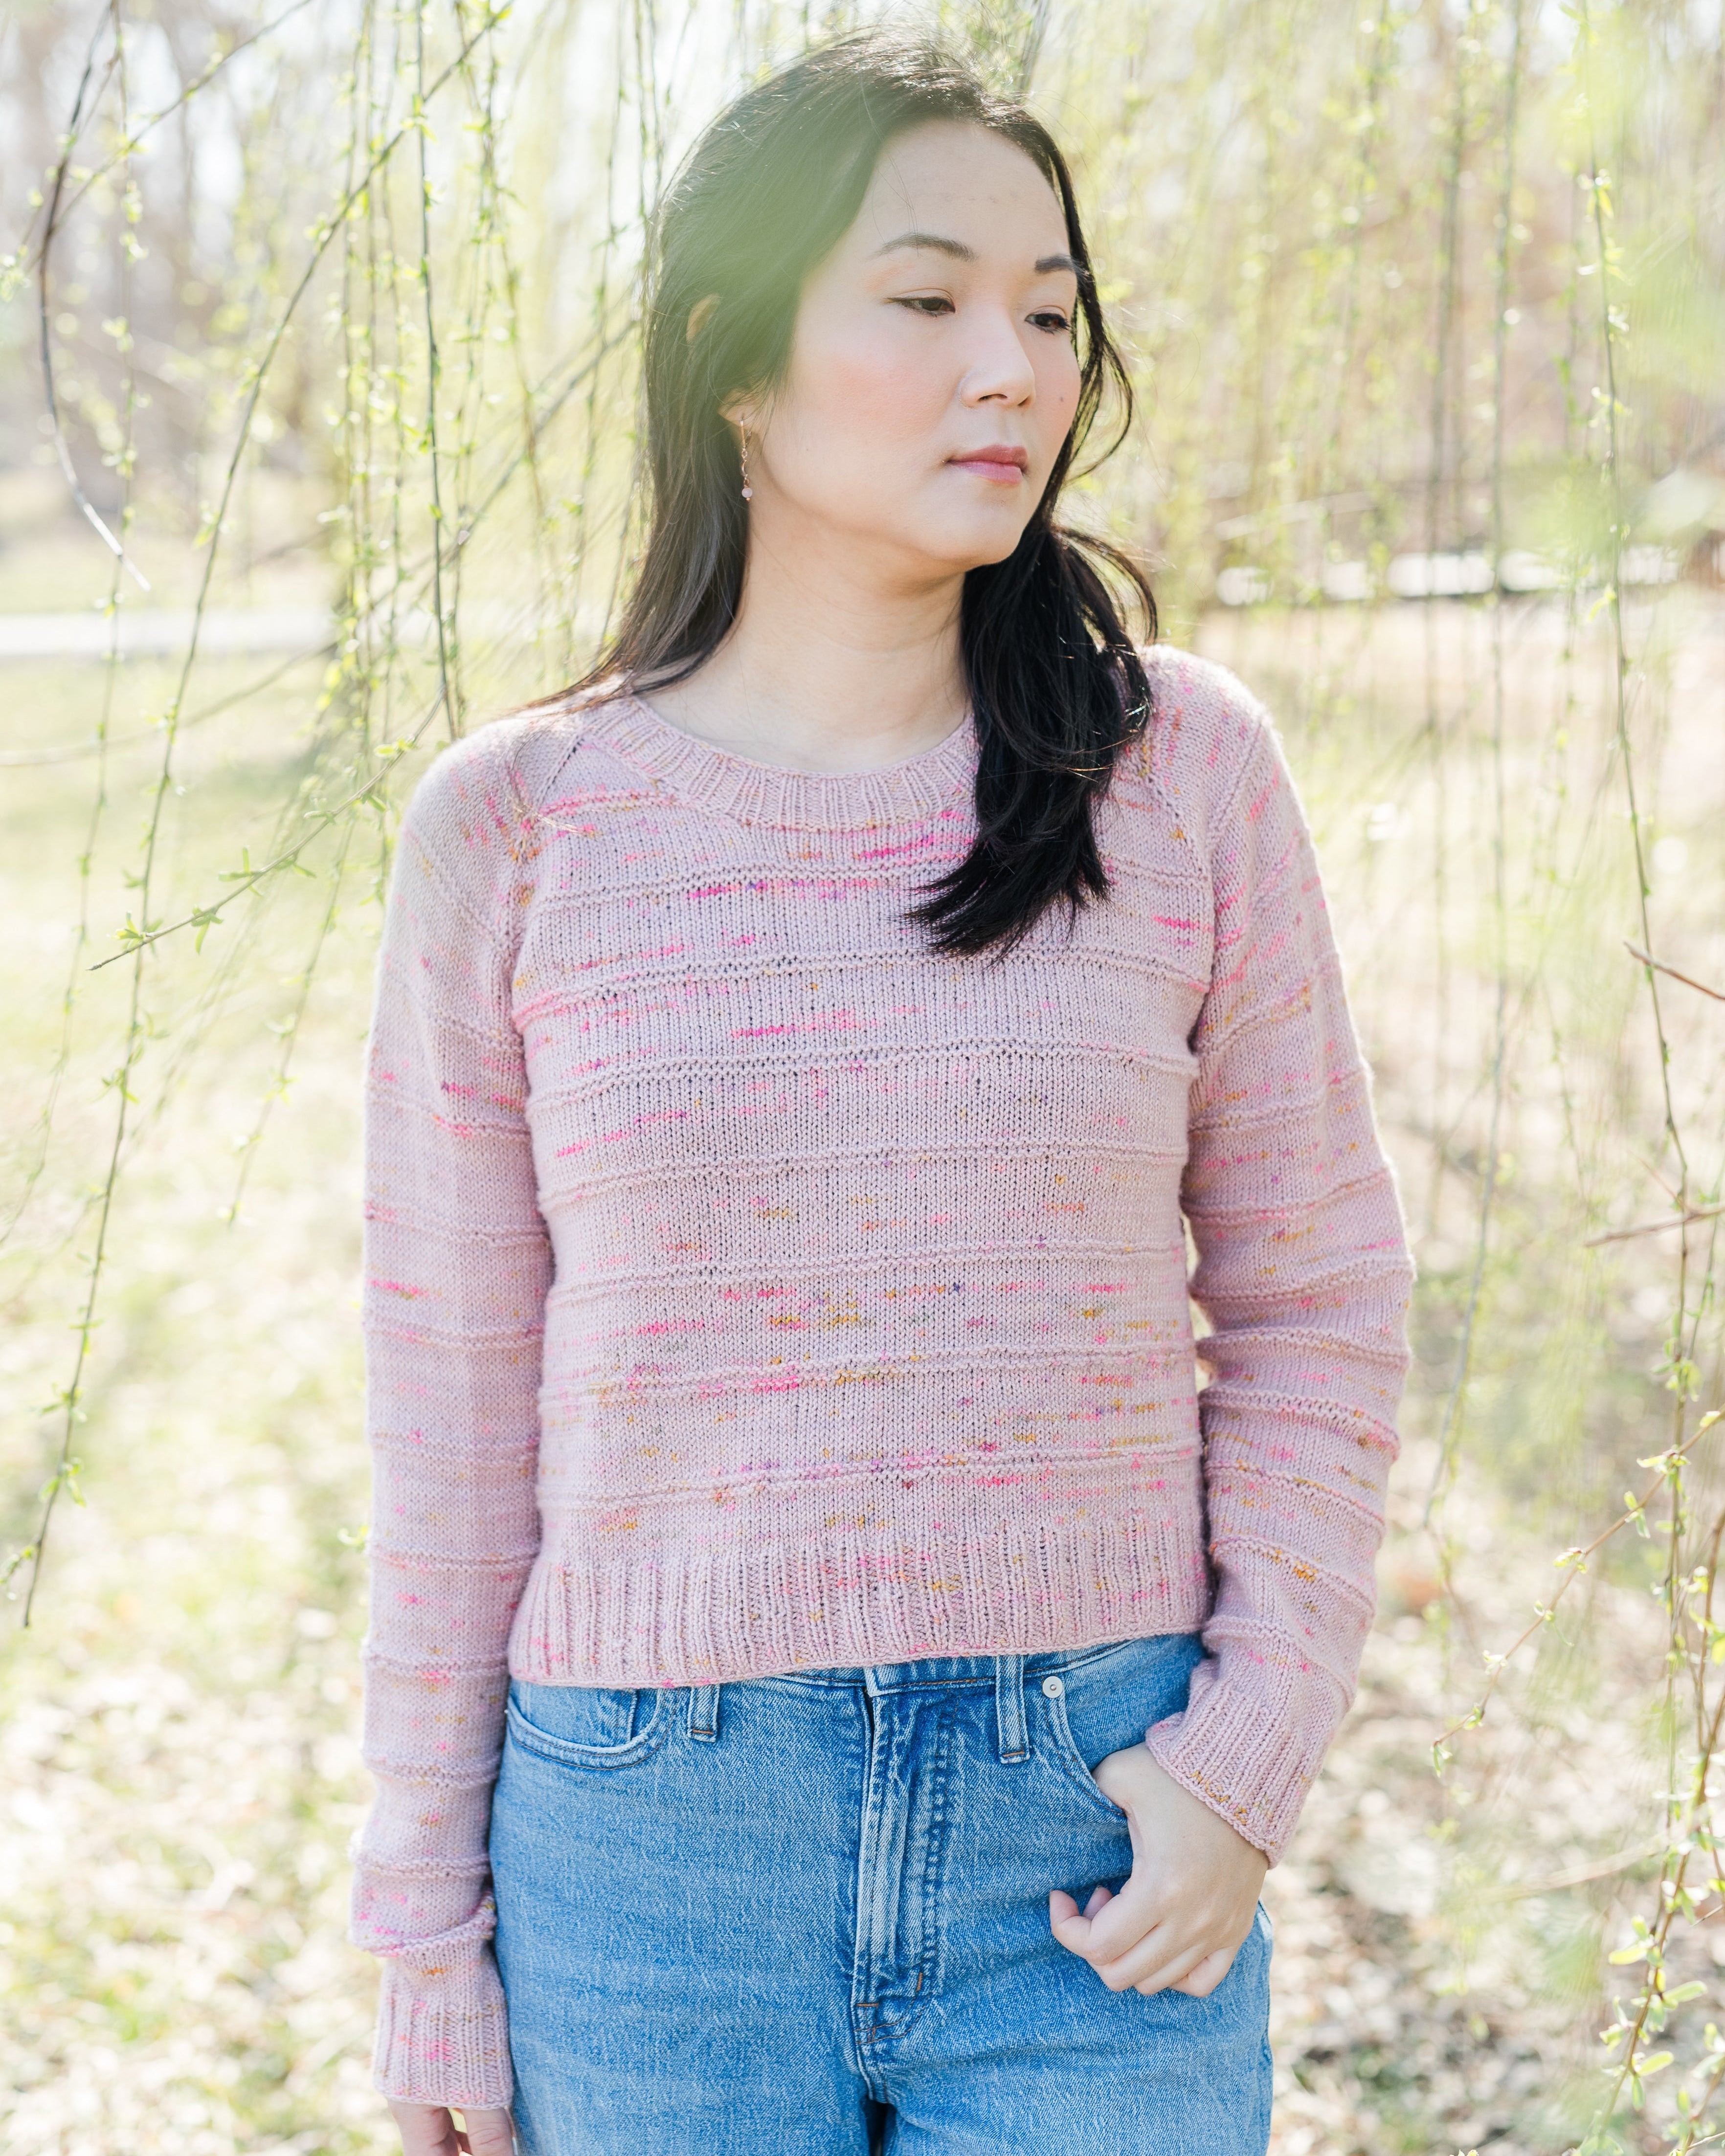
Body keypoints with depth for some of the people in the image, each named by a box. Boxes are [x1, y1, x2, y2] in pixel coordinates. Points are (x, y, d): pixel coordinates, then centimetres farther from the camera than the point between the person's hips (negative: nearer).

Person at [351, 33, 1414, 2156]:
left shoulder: (1183, 770, -1)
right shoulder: (515, 828, -2)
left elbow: (1313, 1302, 6)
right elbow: (454, 1403, 3)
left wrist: (1251, 1753, -6)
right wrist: (429, 1932, 5)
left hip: (1098, 1841, 0)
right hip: (650, 1854, 0)